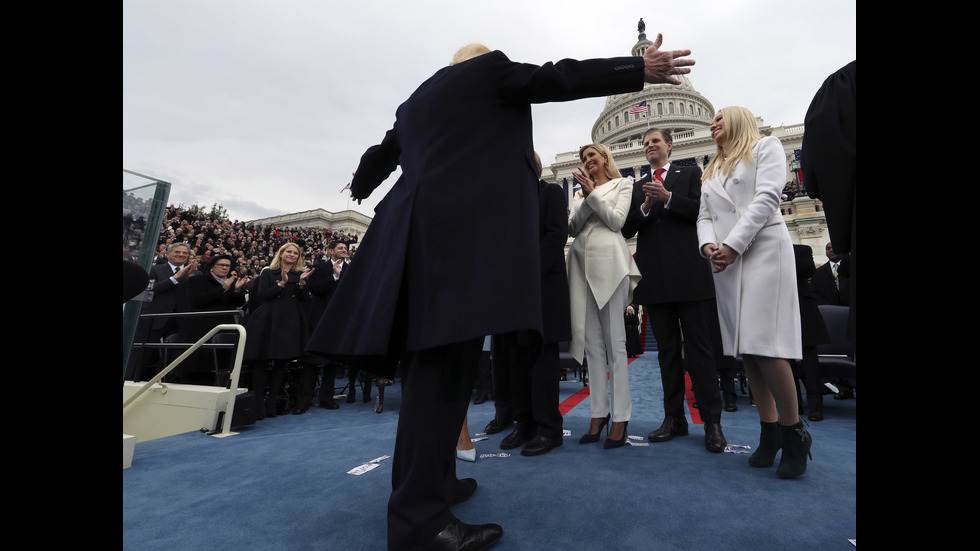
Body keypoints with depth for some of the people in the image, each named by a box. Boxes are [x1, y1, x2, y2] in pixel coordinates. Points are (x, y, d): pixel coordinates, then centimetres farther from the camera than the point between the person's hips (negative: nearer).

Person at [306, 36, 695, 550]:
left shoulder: (414, 100, 32)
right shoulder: (487, 69, 13)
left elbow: (381, 155, 40)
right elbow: (554, 79, 6)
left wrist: (361, 186, 61)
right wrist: (640, 70, 13)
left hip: (413, 225, 9)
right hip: (465, 224, -8)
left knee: (430, 358, 8)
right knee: (444, 359, -15)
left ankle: (431, 478, 18)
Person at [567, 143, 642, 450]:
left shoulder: (622, 184, 13)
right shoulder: (580, 192, 24)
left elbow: (617, 221, -1)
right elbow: (572, 229, 11)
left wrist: (593, 194, -4)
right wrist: (585, 198, -1)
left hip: (608, 260, -4)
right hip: (581, 261, 5)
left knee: (614, 340, -6)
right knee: (591, 340, 2)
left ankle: (620, 417, 1)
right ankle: (599, 412, 10)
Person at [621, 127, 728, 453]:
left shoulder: (691, 175, 12)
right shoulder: (638, 187, 19)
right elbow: (627, 230, 7)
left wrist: (667, 198, -14)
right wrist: (645, 206, -10)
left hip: (689, 273, -3)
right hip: (655, 278, 3)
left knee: (699, 347, -1)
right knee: (667, 349, 7)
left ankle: (712, 422, 9)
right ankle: (674, 418, 16)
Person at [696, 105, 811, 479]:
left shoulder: (765, 147, 10)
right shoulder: (710, 171, 26)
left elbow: (767, 197, -5)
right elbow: (704, 217, 16)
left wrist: (733, 245, -14)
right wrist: (708, 245, -6)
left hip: (763, 251, -5)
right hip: (724, 263, 5)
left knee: (763, 344, -15)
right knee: (745, 348, 1)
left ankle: (794, 431, 2)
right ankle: (770, 432, 10)